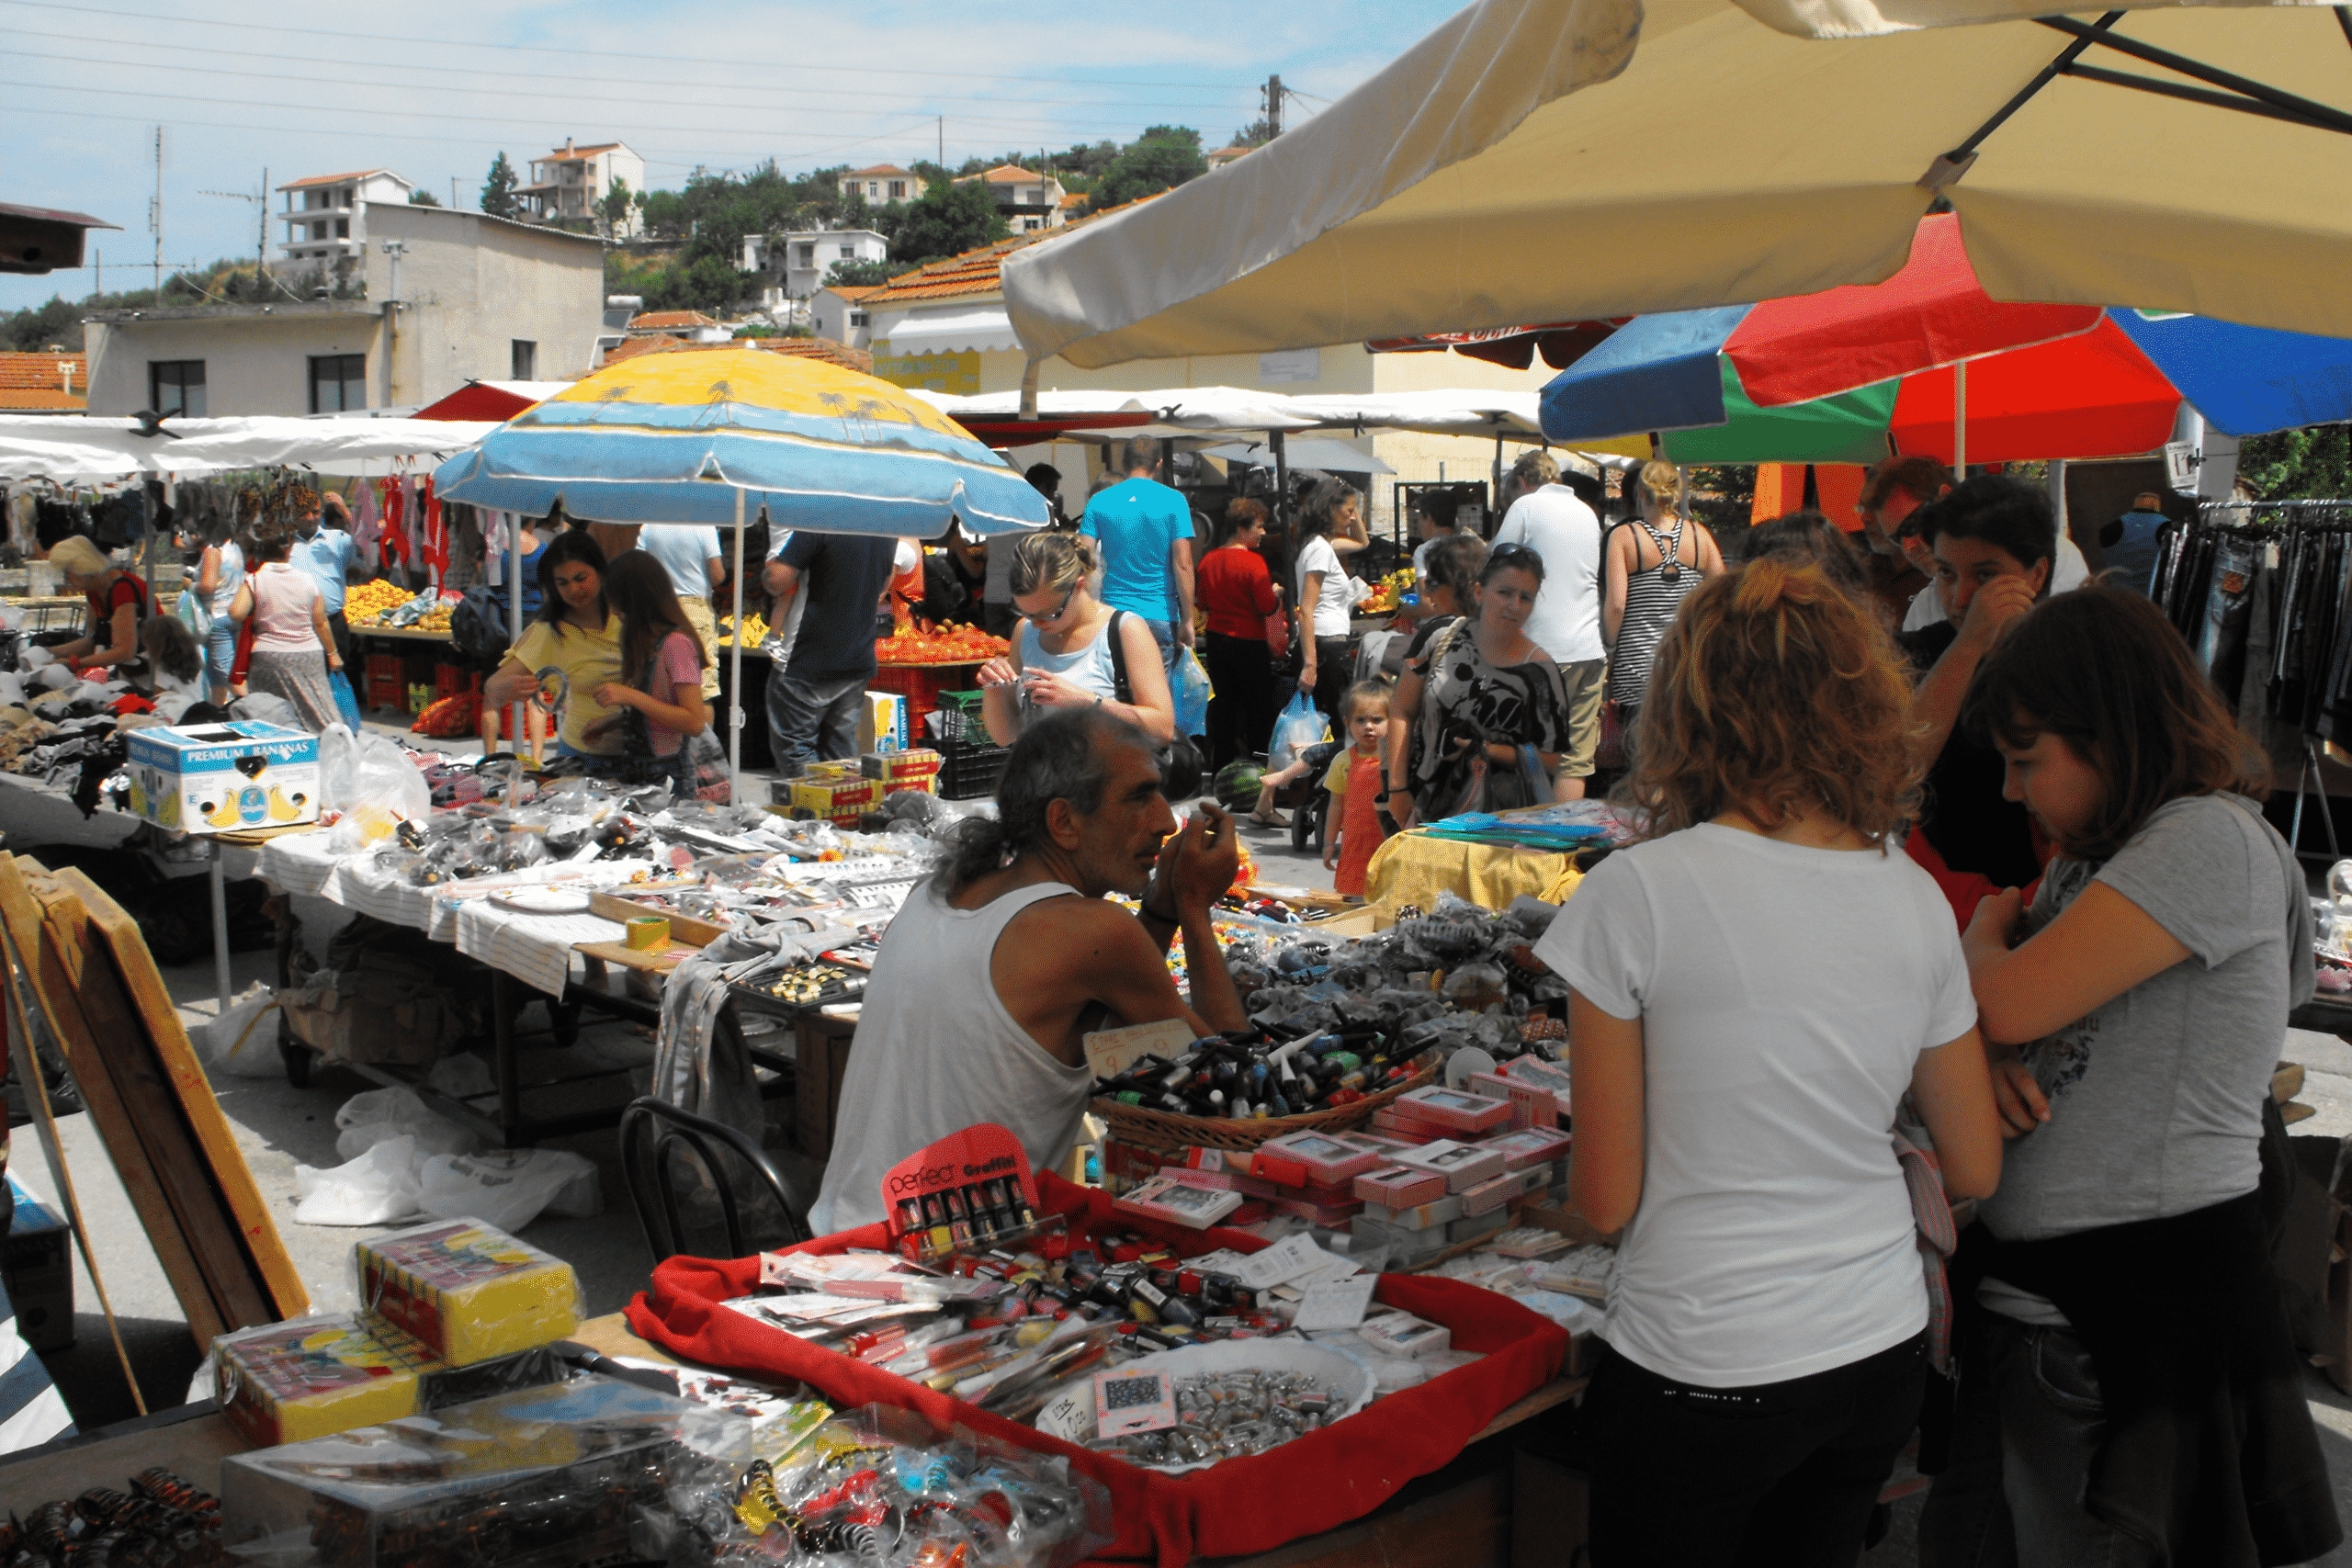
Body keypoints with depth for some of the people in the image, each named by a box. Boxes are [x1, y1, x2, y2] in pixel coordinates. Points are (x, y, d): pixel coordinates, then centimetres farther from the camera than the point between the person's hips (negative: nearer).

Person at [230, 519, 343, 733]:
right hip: (309, 656, 2)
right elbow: (320, 622, 4)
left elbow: (236, 614, -15)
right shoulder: (308, 580, -1)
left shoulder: (254, 580, -7)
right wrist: (332, 653, 17)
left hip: (268, 656, -2)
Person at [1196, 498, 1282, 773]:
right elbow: (1267, 607, -16)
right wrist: (1276, 593, 3)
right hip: (1248, 644, -6)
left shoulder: (1208, 560, 2)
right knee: (1258, 709, 6)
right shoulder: (1253, 561, -17)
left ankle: (1220, 770, 17)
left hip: (1217, 639, 6)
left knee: (1223, 707, 13)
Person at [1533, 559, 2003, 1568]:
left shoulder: (1637, 892, -16)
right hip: (1884, 1349, 5)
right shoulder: (1915, 898, -2)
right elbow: (1974, 1173, 6)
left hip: (1704, 1375, -5)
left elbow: (1607, 1201, -12)